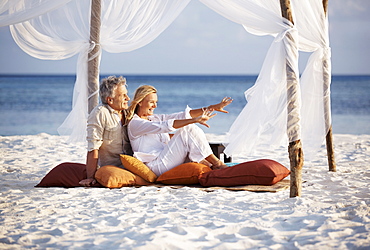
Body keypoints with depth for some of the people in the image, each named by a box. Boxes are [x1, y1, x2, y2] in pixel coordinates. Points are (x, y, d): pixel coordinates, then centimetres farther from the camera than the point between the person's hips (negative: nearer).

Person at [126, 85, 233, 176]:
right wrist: (195, 120, -28)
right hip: (156, 166, -8)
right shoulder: (134, 123, -4)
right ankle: (217, 164, -17)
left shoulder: (154, 119, 21)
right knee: (188, 129, -17)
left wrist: (213, 107, 2)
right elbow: (165, 126, -19)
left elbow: (182, 116, 12)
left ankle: (206, 164, -18)